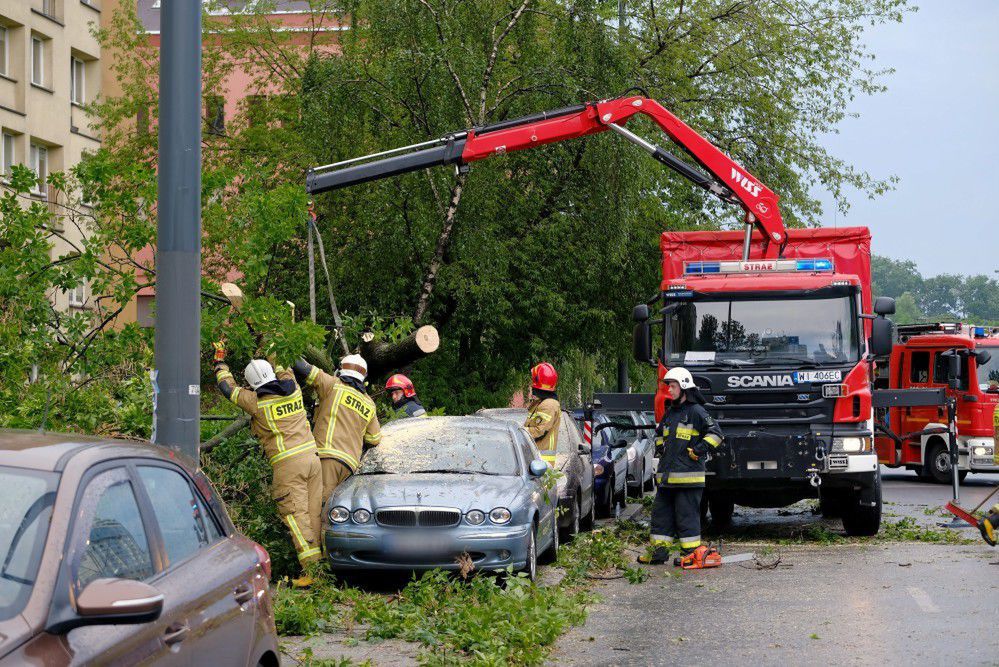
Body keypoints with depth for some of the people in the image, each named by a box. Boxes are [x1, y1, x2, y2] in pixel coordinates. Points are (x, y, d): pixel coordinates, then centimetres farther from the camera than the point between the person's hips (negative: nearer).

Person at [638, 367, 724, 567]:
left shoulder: (696, 411, -7)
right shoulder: (670, 412, 18)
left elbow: (716, 433, -11)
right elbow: (659, 432, 37)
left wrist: (698, 450, -15)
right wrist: (660, 446, 19)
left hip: (688, 476, -8)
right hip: (666, 475, 9)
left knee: (686, 514, -6)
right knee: (661, 511, 10)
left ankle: (692, 552, -1)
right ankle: (658, 550, 16)